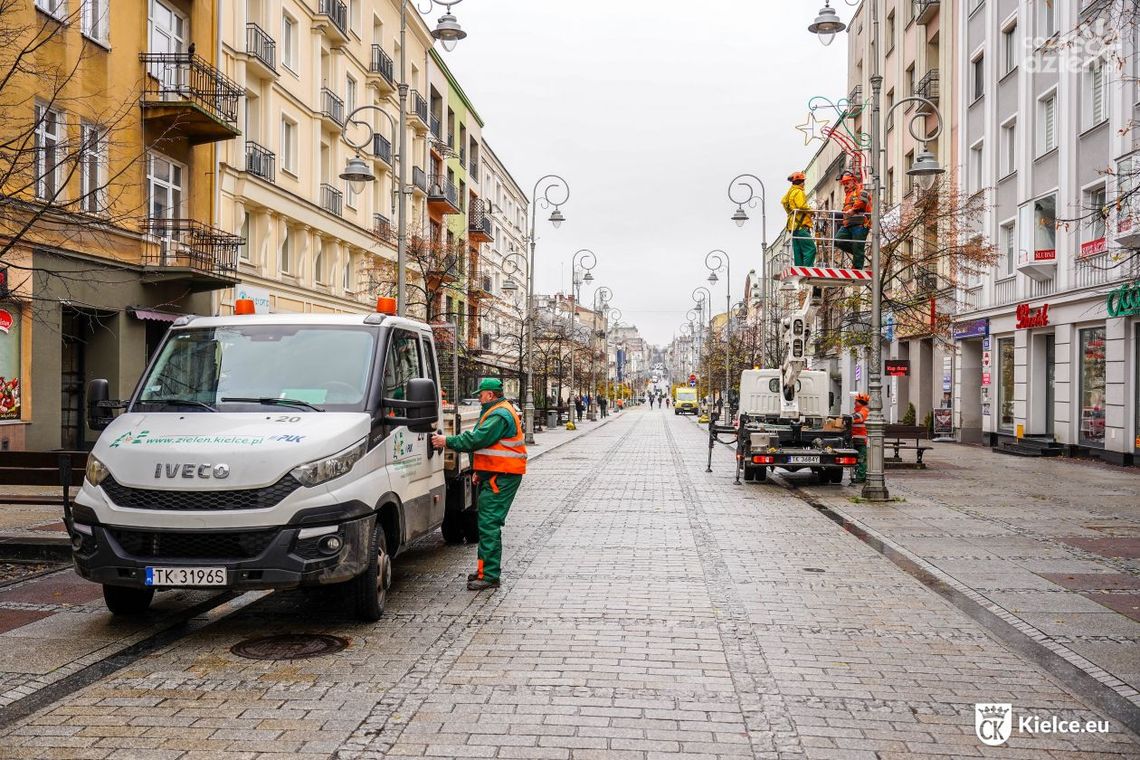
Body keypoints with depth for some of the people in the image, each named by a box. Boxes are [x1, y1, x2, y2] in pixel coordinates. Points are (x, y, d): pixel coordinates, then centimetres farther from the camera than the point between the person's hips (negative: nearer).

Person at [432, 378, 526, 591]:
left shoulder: (499, 415, -15)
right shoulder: (499, 411, 21)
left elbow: (477, 439, -21)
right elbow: (477, 437, 20)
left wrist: (448, 442, -14)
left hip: (501, 476, -11)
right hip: (495, 475, 11)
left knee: (489, 524, -12)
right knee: (488, 523, 15)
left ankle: (489, 575, -11)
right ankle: (486, 569, 23)